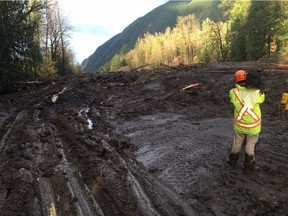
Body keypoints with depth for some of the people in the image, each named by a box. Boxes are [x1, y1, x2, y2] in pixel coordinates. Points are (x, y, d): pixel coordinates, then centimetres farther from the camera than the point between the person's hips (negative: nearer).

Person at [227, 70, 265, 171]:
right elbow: (262, 98, -1)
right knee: (251, 144, 17)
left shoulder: (233, 93, -20)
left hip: (239, 124, 2)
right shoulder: (255, 92, -22)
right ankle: (248, 164, 29)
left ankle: (232, 161, 37)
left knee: (237, 143, 22)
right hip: (253, 125, -1)